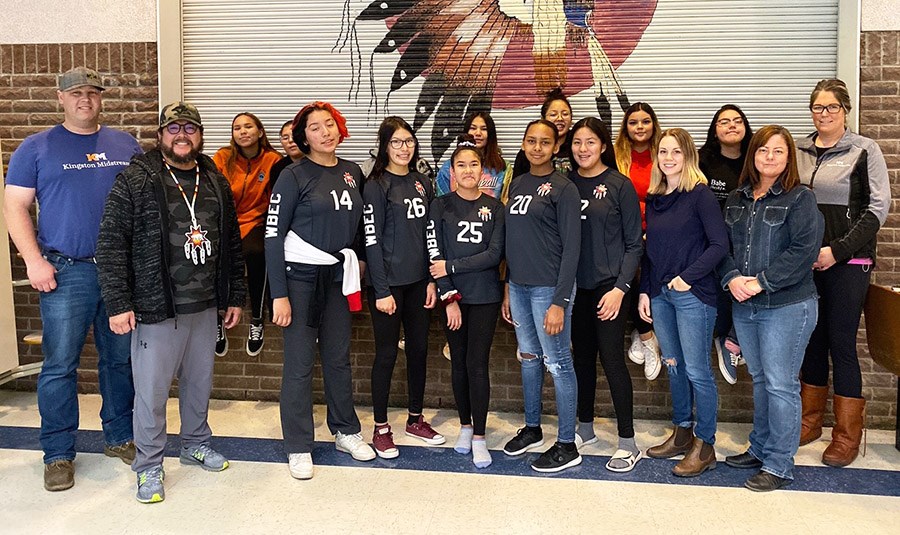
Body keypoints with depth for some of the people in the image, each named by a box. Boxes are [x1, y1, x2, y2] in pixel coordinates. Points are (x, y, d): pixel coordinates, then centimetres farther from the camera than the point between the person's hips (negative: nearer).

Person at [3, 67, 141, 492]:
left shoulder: (126, 146, 11)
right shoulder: (36, 148, 4)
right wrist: (34, 261, -10)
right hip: (66, 272, -2)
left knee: (121, 359, 11)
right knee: (60, 365, 2)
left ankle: (120, 437, 26)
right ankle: (58, 453, 15)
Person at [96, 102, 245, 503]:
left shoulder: (216, 183, 8)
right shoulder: (135, 180, -7)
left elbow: (232, 244, 13)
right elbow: (110, 244, -10)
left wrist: (235, 296, 12)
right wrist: (118, 303, -14)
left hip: (205, 307, 5)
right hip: (156, 308, -5)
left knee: (199, 382, 18)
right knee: (152, 389, 5)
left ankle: (196, 444, 39)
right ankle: (149, 466, 22)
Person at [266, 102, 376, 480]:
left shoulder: (352, 173, 7)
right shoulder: (294, 176, -9)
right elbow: (273, 235, -11)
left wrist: (356, 266, 11)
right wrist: (279, 295, -15)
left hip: (338, 277, 5)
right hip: (300, 277, -5)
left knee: (339, 357, 14)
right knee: (300, 364, 1)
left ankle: (347, 432, 30)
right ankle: (298, 447, 15)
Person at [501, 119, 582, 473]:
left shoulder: (563, 188, -8)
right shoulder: (517, 184, 13)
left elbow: (571, 248, -12)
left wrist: (560, 302, -16)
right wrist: (508, 289, 14)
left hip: (548, 288, -7)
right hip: (519, 286, 7)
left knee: (557, 364, 1)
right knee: (528, 358, 16)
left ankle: (566, 445, 12)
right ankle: (532, 428, 32)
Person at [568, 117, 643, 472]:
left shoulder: (619, 185, -4)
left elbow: (634, 243, -4)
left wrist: (620, 287, -12)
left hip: (608, 285, -4)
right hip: (575, 284, 4)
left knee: (612, 358, -4)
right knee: (582, 356, 13)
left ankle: (627, 443, 7)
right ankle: (585, 428, 29)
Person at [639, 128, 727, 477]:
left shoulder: (700, 194, -7)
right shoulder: (653, 199, 12)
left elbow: (719, 245, -13)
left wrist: (687, 277, -17)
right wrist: (644, 291, 11)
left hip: (693, 294, -6)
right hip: (659, 294, 6)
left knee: (696, 370, -2)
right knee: (673, 366, 14)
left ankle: (704, 445, 11)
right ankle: (682, 433, 27)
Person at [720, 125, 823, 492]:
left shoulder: (800, 199, -6)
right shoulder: (736, 200, 12)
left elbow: (803, 251, -15)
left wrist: (761, 282, -18)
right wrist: (732, 278, -9)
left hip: (787, 306, -6)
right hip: (744, 306, 6)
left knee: (780, 384, -1)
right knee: (759, 380, 17)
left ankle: (778, 465, 10)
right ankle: (759, 449, 30)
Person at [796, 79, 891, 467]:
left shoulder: (864, 151, -1)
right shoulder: (798, 151, 10)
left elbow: (878, 209, -5)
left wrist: (838, 249, -14)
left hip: (848, 263, -4)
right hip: (805, 262, 4)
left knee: (841, 341, -3)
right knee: (812, 338, 11)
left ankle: (847, 435, 10)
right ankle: (810, 421, 24)